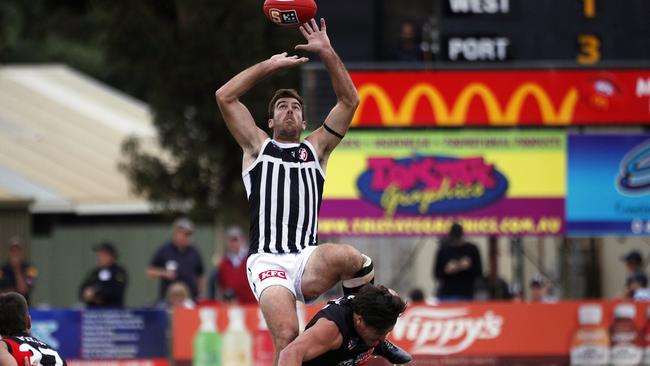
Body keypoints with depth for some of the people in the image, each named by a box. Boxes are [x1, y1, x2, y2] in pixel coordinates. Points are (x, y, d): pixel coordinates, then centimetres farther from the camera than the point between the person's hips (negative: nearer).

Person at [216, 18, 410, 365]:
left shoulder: (316, 148, 24)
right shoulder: (257, 146, 21)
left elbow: (350, 101, 16)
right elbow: (224, 96, 11)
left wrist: (327, 53, 8)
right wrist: (271, 65, 13)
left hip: (309, 261, 1)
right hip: (267, 262, -1)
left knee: (350, 257, -35)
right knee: (287, 337, -26)